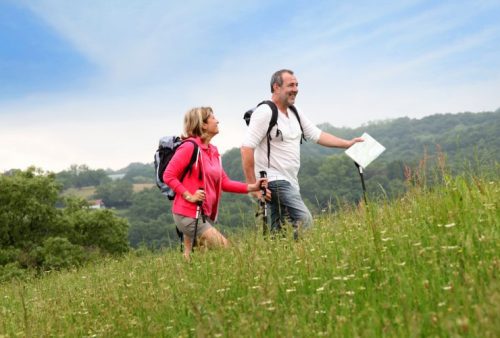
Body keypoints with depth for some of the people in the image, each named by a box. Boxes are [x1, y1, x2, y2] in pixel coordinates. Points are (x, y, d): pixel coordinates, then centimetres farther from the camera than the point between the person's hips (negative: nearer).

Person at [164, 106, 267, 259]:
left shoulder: (213, 151, 13)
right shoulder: (189, 147, -11)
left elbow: (224, 182, 13)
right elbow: (168, 176, -12)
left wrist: (251, 187, 2)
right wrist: (189, 196, -18)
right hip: (188, 215, -8)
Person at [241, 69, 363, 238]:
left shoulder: (295, 113, 15)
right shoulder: (265, 112, -12)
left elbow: (317, 135, 18)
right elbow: (247, 148, -17)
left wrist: (348, 143, 11)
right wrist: (252, 185, -20)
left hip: (290, 182, 9)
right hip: (274, 180, -9)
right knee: (304, 221, -20)